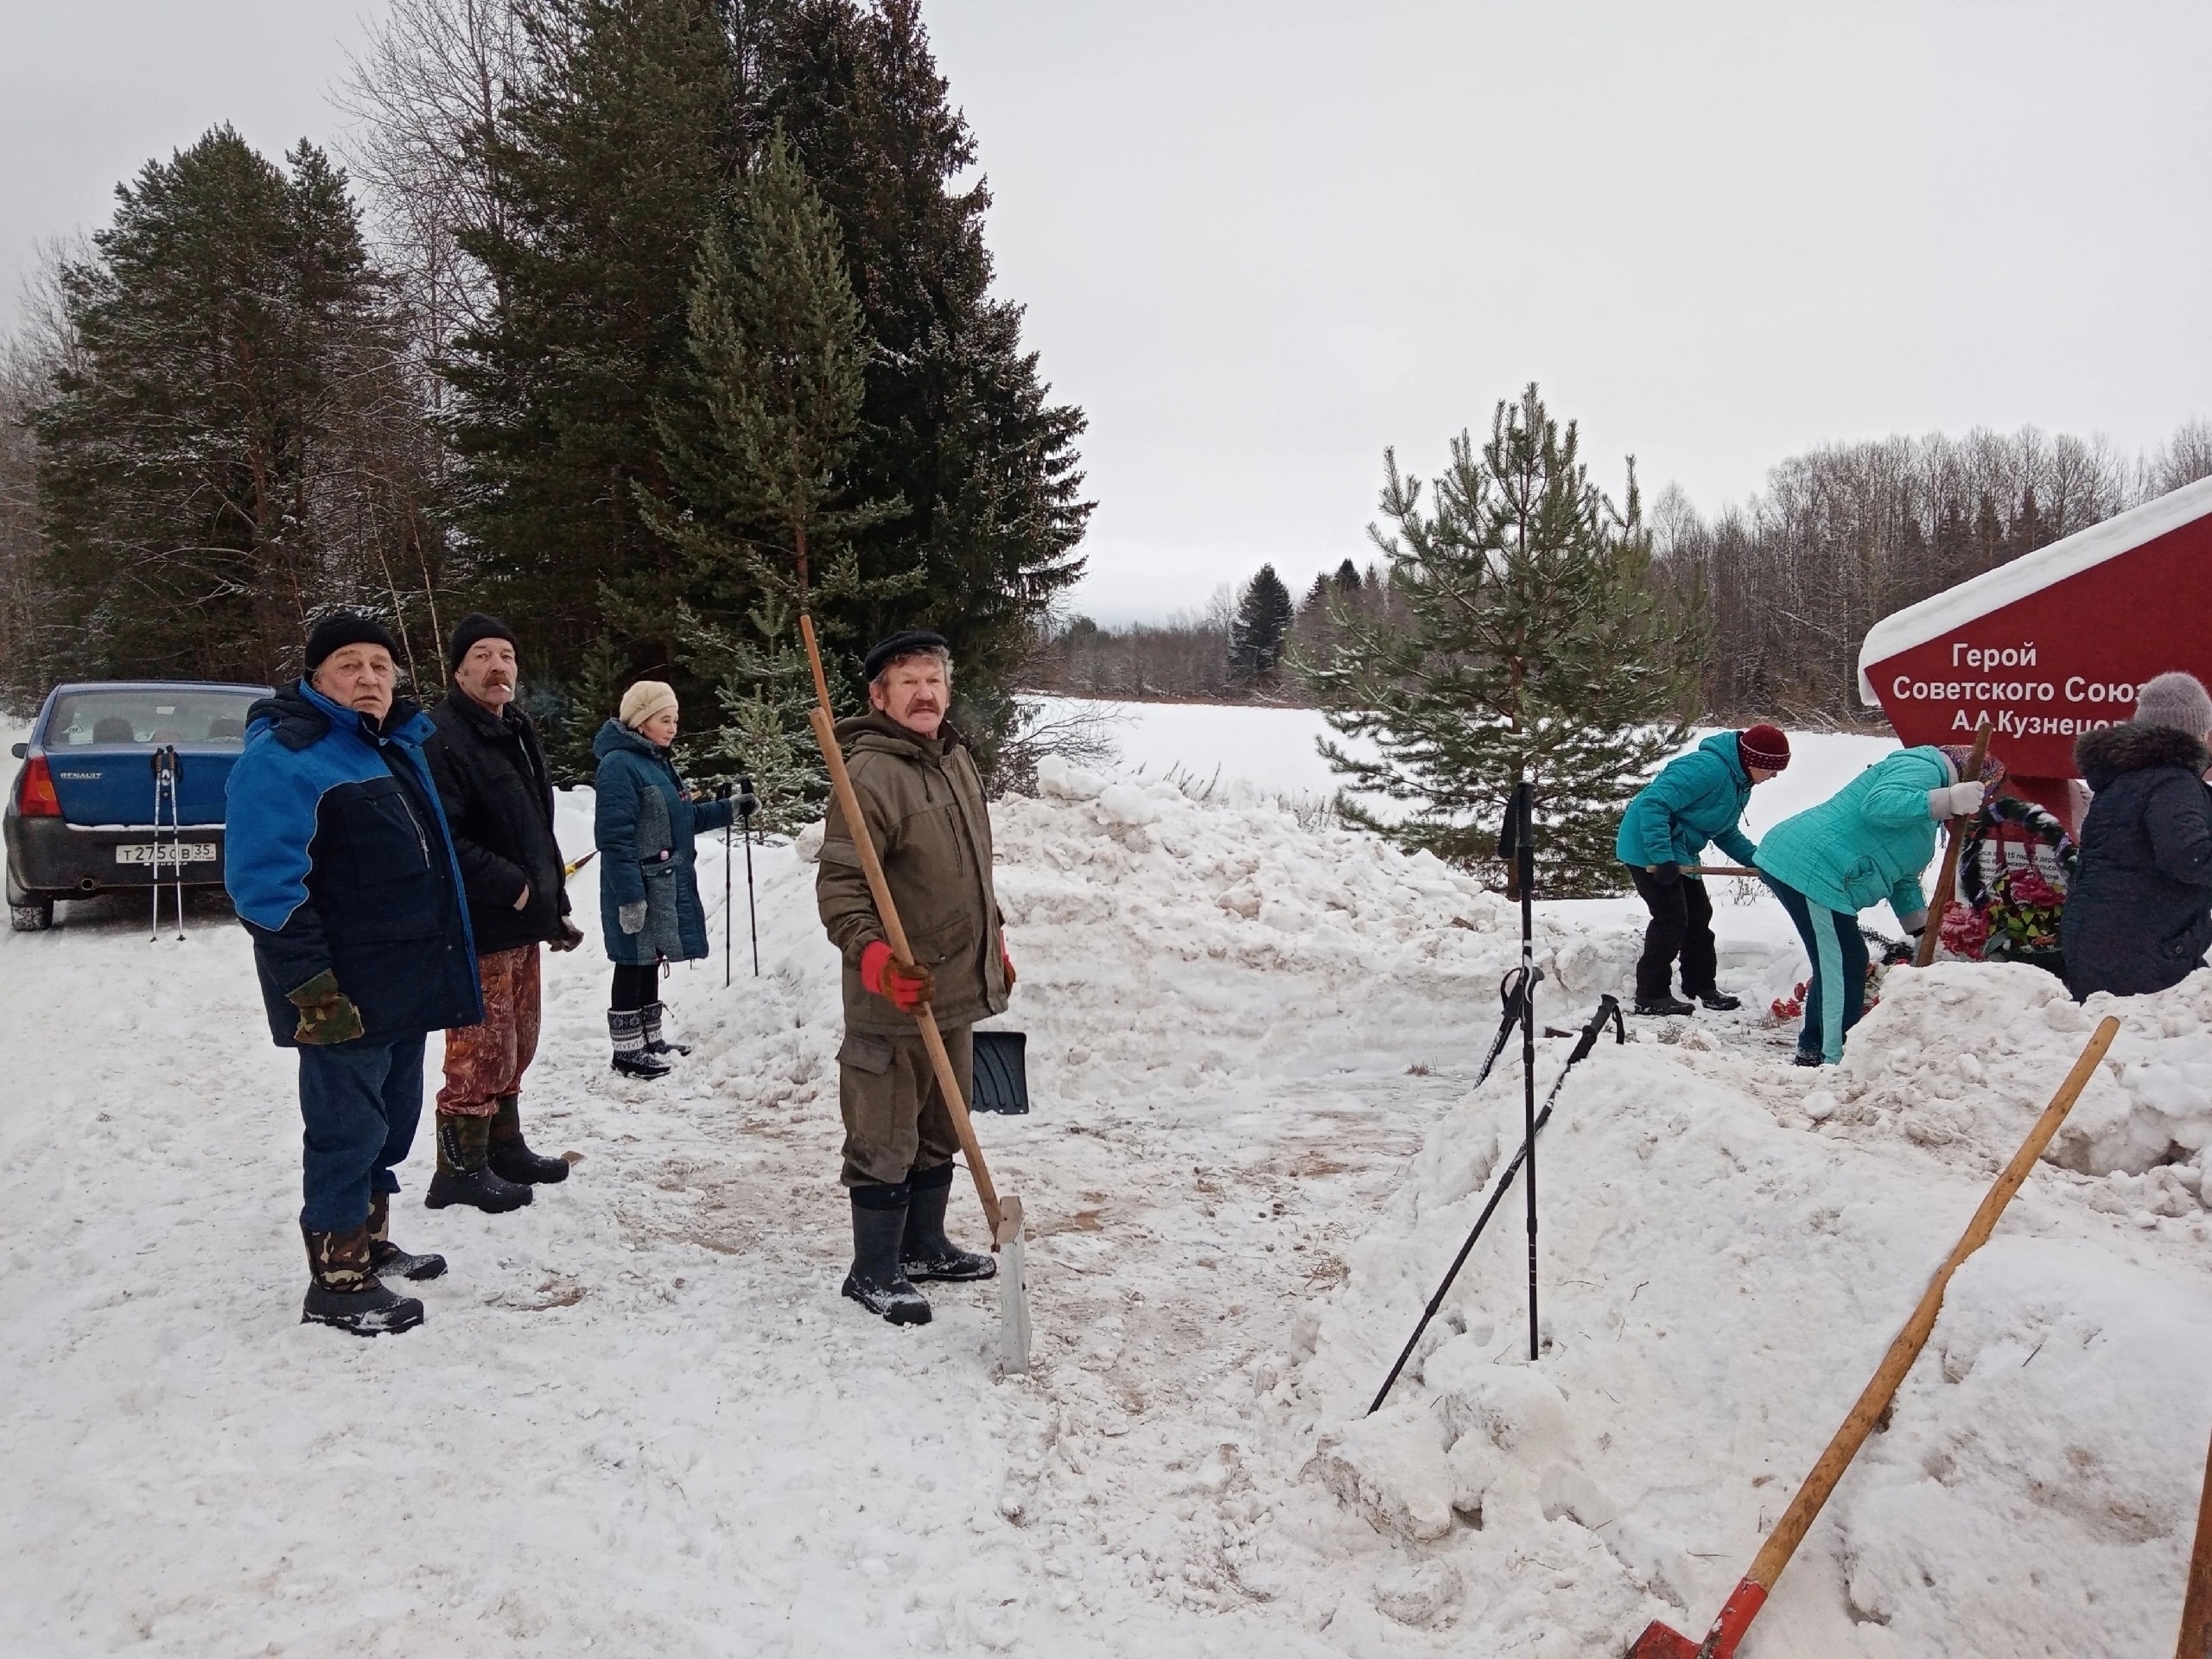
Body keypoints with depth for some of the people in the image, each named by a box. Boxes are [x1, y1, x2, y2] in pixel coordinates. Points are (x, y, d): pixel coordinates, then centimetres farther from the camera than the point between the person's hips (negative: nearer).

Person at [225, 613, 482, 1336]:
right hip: (345, 995, -9)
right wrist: (311, 988, -24)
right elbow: (266, 885, -21)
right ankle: (336, 1283, 10)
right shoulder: (285, 756, -14)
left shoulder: (398, 746, 14)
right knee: (346, 1130, -1)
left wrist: (440, 965, 23)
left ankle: (371, 1244, 34)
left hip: (405, 981, 9)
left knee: (390, 1124, 18)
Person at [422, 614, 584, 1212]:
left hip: (521, 923, 10)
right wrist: (512, 886, -21)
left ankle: (504, 1147, 32)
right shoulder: (441, 739, -16)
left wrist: (556, 906, 19)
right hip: (476, 930, -9)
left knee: (516, 1046, 18)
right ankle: (461, 1169, 10)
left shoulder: (517, 734, 15)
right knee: (482, 1051, -3)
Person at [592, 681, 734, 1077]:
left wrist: (729, 808, 10)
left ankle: (650, 1039, 28)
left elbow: (682, 819, 21)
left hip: (665, 887, 9)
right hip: (637, 889, -9)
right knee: (633, 967, 0)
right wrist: (630, 895, -25)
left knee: (649, 964, 18)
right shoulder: (620, 765, -17)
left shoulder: (657, 761, 13)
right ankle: (627, 1051, 8)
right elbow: (614, 836, -22)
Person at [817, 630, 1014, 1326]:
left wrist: (995, 944, 24)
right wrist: (874, 957, -34)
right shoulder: (871, 774, -18)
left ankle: (923, 1246, 36)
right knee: (885, 1139, 2)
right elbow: (838, 886, -22)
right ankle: (874, 1272, 17)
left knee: (940, 1130, 20)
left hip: (958, 989, 9)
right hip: (894, 1001, -9)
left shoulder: (956, 758, 10)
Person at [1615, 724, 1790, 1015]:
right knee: (1671, 920, -10)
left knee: (1699, 917, 14)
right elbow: (1653, 803, -31)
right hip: (1649, 850, -11)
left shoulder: (1740, 783, 8)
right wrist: (1662, 857, -32)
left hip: (1680, 853, 11)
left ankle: (1702, 988, 26)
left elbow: (1727, 833, 19)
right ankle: (1651, 997, -2)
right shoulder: (1709, 768, -26)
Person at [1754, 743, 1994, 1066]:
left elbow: (1902, 877, 28)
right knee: (1844, 967, -8)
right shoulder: (1922, 769, -7)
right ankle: (1836, 1061, -6)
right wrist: (1948, 798, -30)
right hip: (1810, 868, -12)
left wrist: (1922, 929, 20)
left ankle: (1812, 1052, 29)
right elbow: (1878, 805, -26)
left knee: (1833, 966, 19)